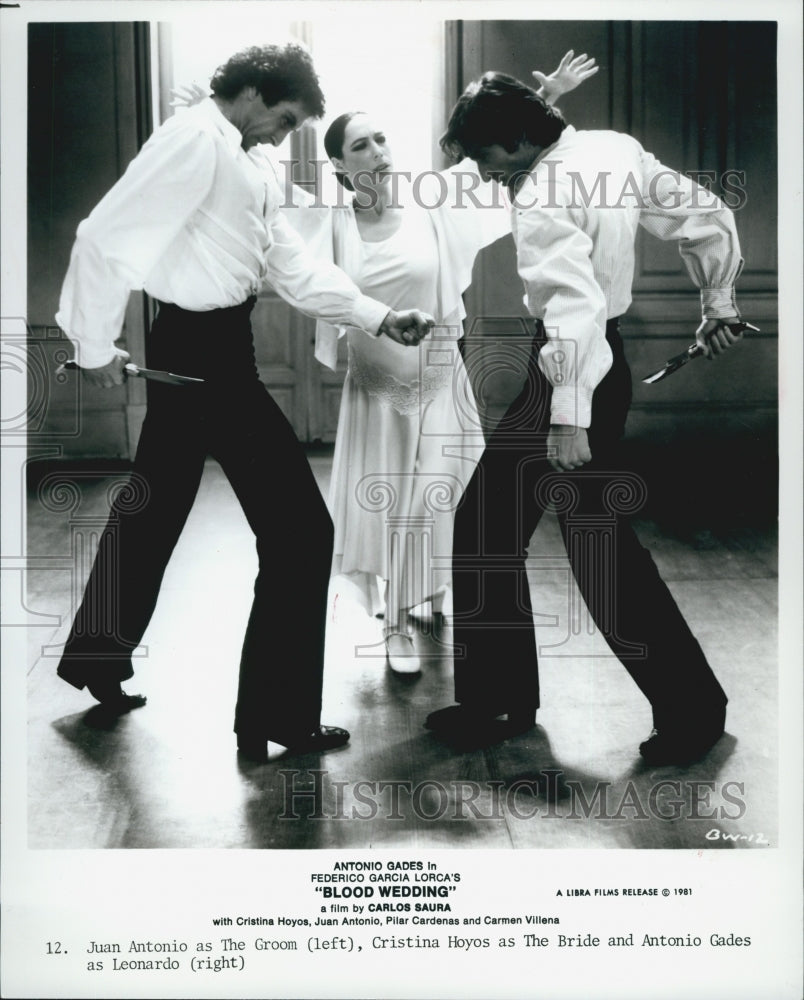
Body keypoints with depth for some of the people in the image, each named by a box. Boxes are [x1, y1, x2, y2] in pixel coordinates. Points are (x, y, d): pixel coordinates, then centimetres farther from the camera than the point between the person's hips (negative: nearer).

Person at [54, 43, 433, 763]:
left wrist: (379, 318, 0)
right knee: (300, 529, -4)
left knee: (155, 510, 22)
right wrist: (94, 345, -16)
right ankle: (278, 717, 5)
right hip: (202, 350, -10)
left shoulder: (251, 164, 13)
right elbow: (107, 237, -22)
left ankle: (98, 663, 39)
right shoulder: (196, 140, -16)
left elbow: (292, 264, 9)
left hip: (198, 350, 10)